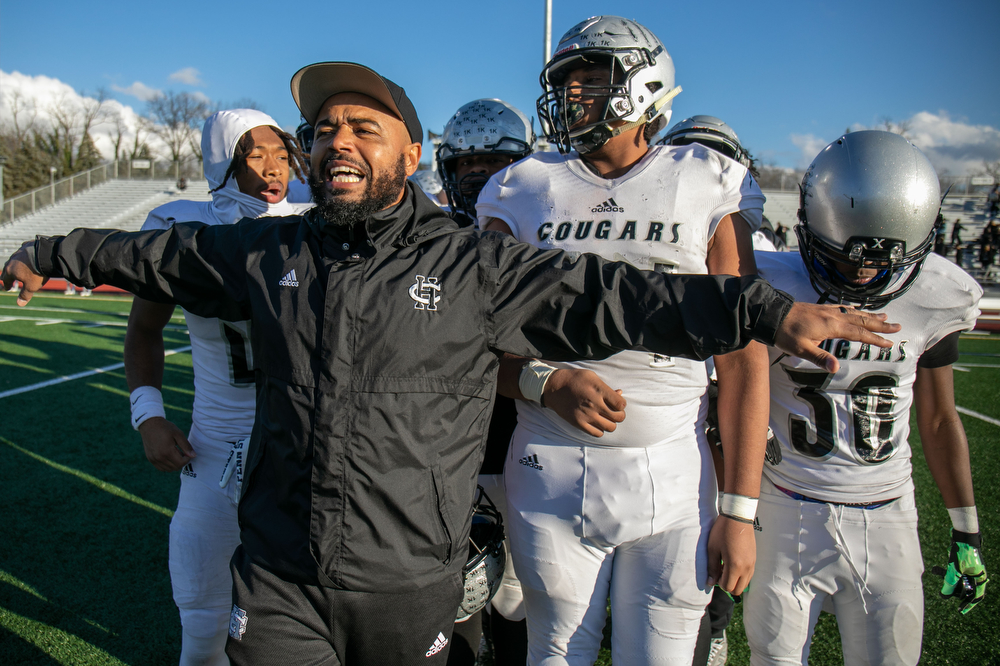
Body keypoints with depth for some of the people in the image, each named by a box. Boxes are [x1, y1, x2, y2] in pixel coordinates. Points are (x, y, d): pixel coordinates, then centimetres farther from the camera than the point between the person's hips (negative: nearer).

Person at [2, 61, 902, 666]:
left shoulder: (477, 267, -9)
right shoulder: (267, 252, 3)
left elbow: (612, 297, -13)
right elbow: (156, 255, 18)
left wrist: (768, 311, -20)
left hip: (409, 583, -2)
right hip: (278, 578, 2)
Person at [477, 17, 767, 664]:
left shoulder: (709, 188, 1)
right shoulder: (526, 191, 6)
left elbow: (744, 358, -1)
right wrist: (543, 381, -16)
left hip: (671, 476, -1)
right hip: (553, 471, 1)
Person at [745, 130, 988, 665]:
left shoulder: (931, 301, -4)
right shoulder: (776, 289, -13)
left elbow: (938, 421, 8)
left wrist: (967, 532, 12)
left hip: (887, 518, 2)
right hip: (791, 513, -2)